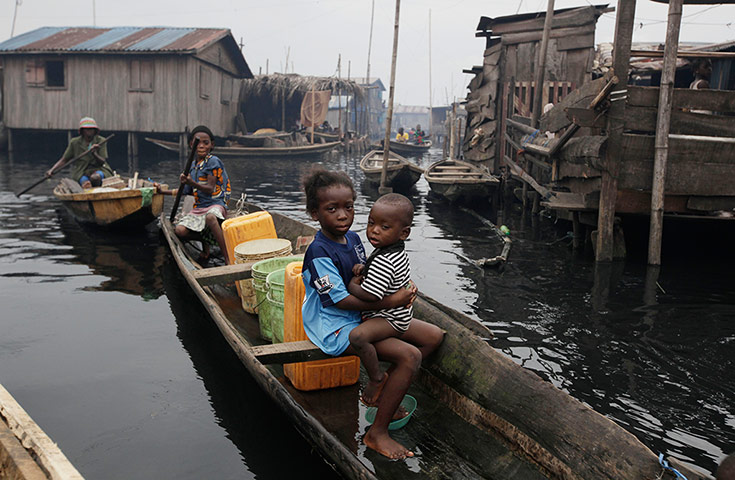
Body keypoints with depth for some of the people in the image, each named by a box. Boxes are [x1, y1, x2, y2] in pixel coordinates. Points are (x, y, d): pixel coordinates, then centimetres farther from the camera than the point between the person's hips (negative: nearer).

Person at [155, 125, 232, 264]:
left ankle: (228, 258, -43)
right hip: (198, 207, 7)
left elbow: (210, 189, -14)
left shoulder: (213, 161, -6)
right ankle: (205, 240, 9)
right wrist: (164, 191, 27)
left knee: (210, 217, -43)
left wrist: (192, 182, -28)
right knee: (180, 230, -21)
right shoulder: (193, 165, 16)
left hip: (216, 204, -6)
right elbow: (189, 191, 27)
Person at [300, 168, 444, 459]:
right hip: (335, 327, -9)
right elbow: (341, 300, -23)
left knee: (434, 337, 6)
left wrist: (400, 291, -6)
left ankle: (385, 392, 16)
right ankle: (377, 434, -10)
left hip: (364, 315, 9)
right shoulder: (319, 253, -21)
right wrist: (389, 302, -24)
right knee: (410, 356, -24)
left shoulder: (353, 238, 5)